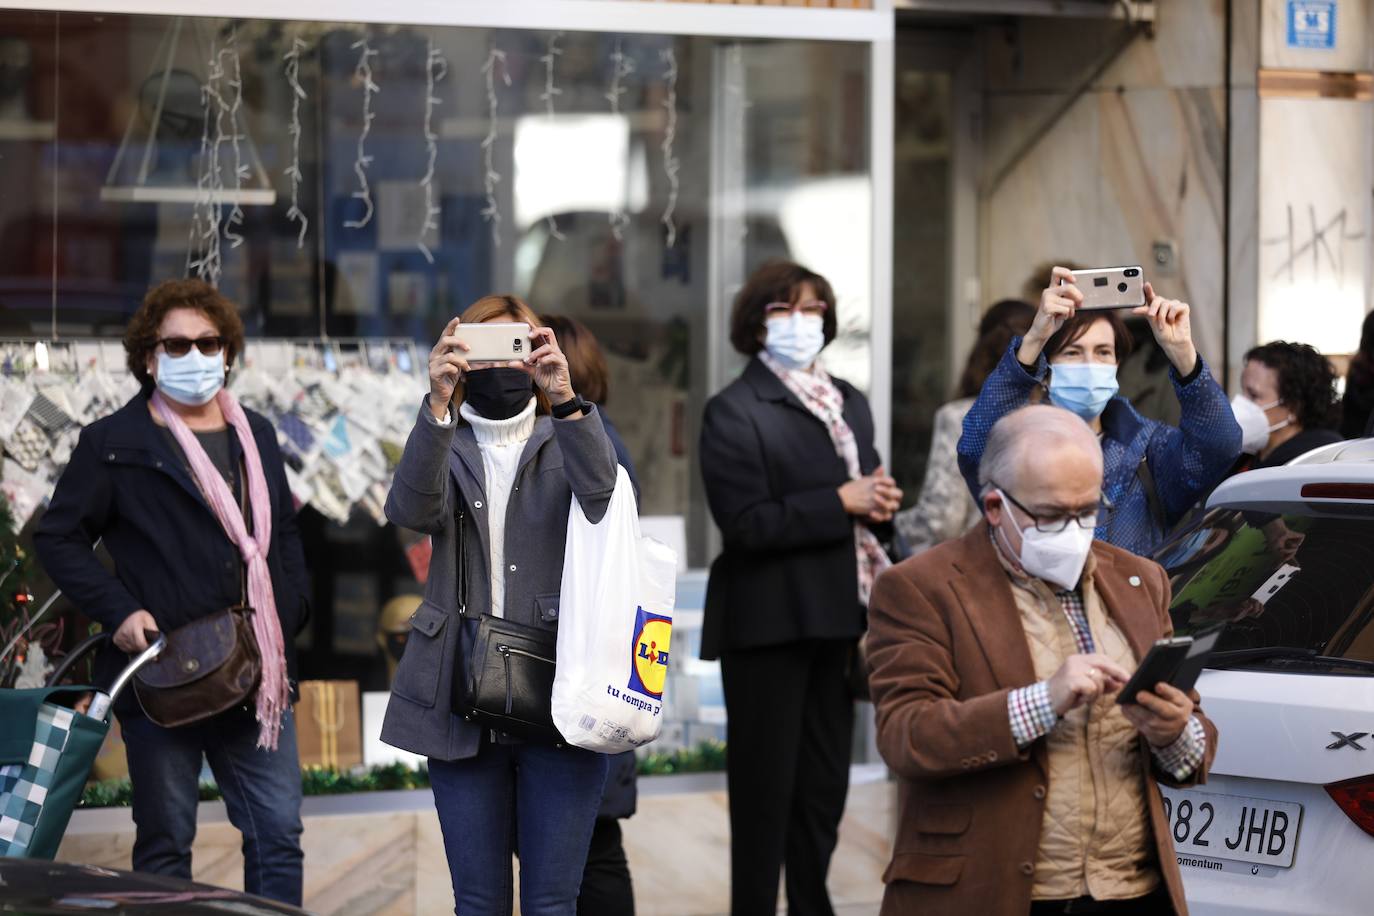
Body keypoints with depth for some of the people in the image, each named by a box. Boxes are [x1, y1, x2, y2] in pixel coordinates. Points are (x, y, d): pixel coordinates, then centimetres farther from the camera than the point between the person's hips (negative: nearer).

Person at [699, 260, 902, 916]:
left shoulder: (850, 403, 15)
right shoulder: (735, 411, -8)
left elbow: (868, 497, 23)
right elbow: (746, 524, -18)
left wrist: (880, 501, -1)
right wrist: (841, 502, -19)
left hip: (835, 617, 7)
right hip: (769, 622, -7)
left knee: (824, 786, 13)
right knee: (764, 790, -2)